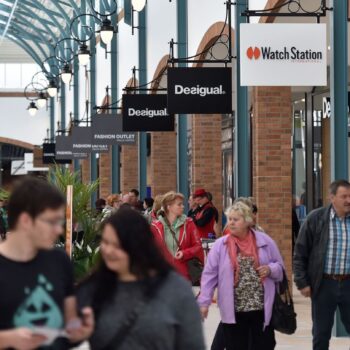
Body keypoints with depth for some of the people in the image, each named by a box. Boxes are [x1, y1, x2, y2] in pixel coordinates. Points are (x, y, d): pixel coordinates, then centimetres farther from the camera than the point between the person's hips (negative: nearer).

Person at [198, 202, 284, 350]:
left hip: (262, 309, 0)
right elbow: (209, 275, 0)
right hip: (233, 311, 0)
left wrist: (270, 270, -13)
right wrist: (204, 302, -6)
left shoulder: (265, 241, 2)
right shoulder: (220, 245, 0)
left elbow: (280, 267, 10)